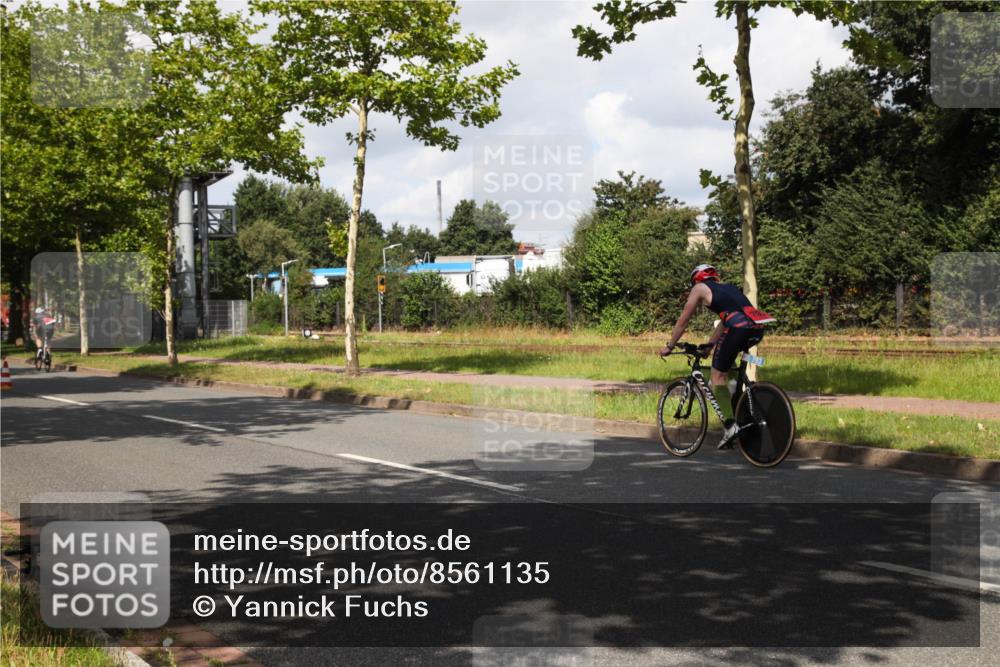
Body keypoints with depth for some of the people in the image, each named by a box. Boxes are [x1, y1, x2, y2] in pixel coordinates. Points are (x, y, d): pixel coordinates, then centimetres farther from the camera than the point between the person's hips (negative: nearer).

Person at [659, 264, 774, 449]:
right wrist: (709, 345, 49)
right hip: (758, 329, 6)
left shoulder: (700, 288, 18)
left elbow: (683, 321, 21)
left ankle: (730, 425, -8)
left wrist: (669, 346, 31)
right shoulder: (728, 287, 34)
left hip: (739, 328, -6)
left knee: (718, 376, 4)